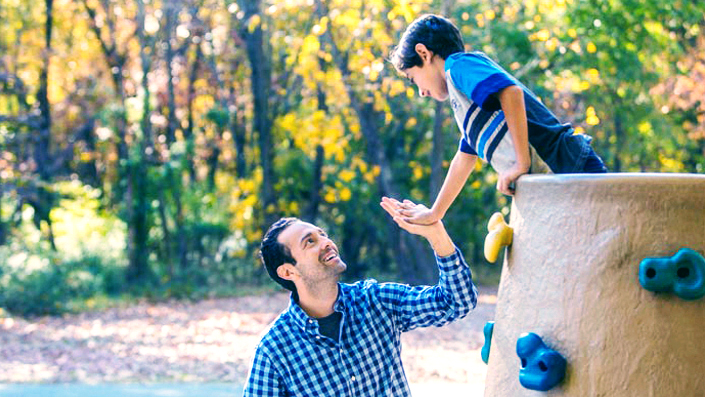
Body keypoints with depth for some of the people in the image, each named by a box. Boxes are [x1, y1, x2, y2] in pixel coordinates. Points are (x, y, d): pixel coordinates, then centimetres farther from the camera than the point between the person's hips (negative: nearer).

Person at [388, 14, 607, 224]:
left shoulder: (458, 64, -2)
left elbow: (511, 91, -23)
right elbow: (465, 158, 36)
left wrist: (522, 163, -21)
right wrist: (434, 213, 41)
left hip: (564, 166, -10)